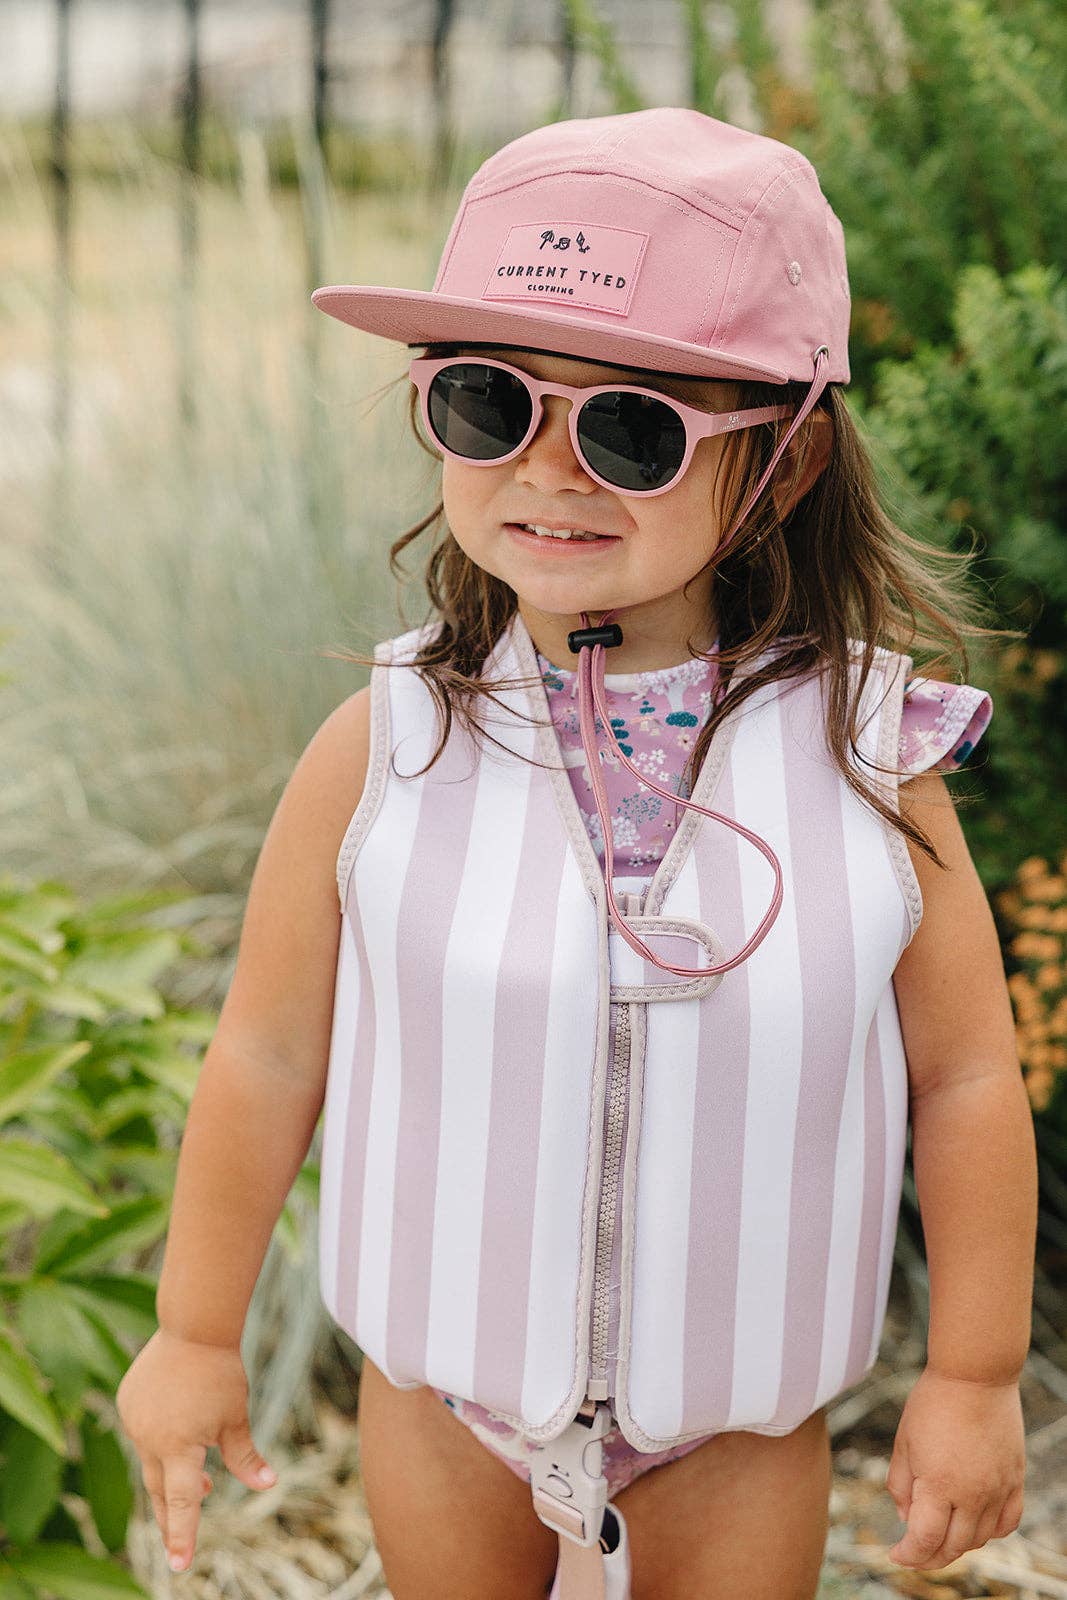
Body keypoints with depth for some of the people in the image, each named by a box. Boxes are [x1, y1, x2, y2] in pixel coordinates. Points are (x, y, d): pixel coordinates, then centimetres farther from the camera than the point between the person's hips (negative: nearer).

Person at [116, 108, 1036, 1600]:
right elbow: (265, 1058, -5)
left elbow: (966, 1077, -6)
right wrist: (198, 1335, 3)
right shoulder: (386, 751, -16)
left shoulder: (865, 756, -16)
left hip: (742, 1413, 0)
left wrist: (976, 1375, -1)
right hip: (444, 1381, 1)